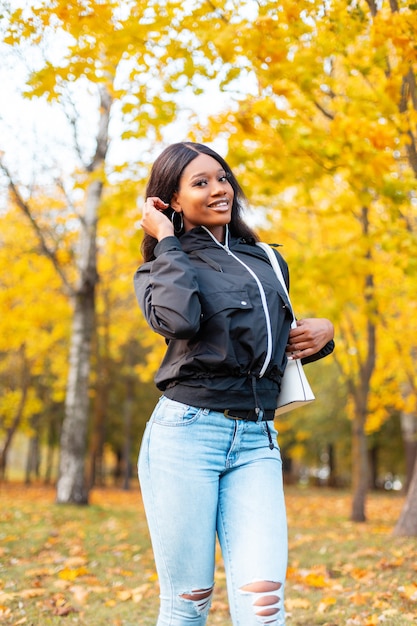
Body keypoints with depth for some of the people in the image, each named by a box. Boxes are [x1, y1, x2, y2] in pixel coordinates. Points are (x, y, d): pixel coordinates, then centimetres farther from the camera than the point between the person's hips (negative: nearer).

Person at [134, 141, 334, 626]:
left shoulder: (267, 262, 19)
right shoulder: (162, 266, 5)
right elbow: (180, 319, -19)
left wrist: (322, 332, 9)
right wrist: (167, 241, -5)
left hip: (257, 441, 4)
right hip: (186, 433, -3)